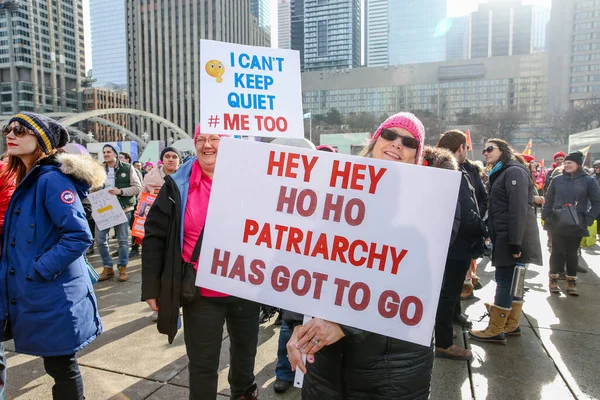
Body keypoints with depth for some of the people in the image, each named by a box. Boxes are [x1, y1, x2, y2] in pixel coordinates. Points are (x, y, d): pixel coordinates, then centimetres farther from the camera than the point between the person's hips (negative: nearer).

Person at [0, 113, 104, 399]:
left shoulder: (52, 179, -16)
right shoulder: (28, 181, 13)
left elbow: (79, 236, -25)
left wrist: (39, 270, -20)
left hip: (55, 299, -8)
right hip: (37, 297, 8)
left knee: (62, 368, 8)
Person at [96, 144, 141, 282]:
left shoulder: (127, 168, -1)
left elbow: (137, 187, -5)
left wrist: (121, 191, -17)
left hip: (122, 208, -3)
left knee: (123, 240, 5)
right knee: (100, 239, 4)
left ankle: (123, 268, 18)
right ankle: (107, 267, 19)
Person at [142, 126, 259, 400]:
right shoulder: (178, 186, -5)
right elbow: (155, 236, -3)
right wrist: (152, 287, -5)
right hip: (200, 293, -2)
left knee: (245, 347, 24)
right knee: (202, 363, 10)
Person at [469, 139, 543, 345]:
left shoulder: (514, 171, -11)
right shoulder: (501, 174, 19)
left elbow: (519, 208, -20)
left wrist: (515, 242, -24)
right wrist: (493, 235, 14)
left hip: (511, 237, -10)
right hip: (505, 237, 10)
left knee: (505, 281, -6)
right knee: (513, 280, 13)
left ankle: (495, 331, 0)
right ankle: (511, 325, 22)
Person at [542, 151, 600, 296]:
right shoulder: (557, 180, 3)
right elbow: (548, 200, 8)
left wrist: (588, 220, -8)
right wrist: (546, 217, -1)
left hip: (576, 226, -1)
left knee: (572, 253, 8)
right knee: (557, 251, 8)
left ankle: (571, 282, 19)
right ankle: (553, 279, 18)